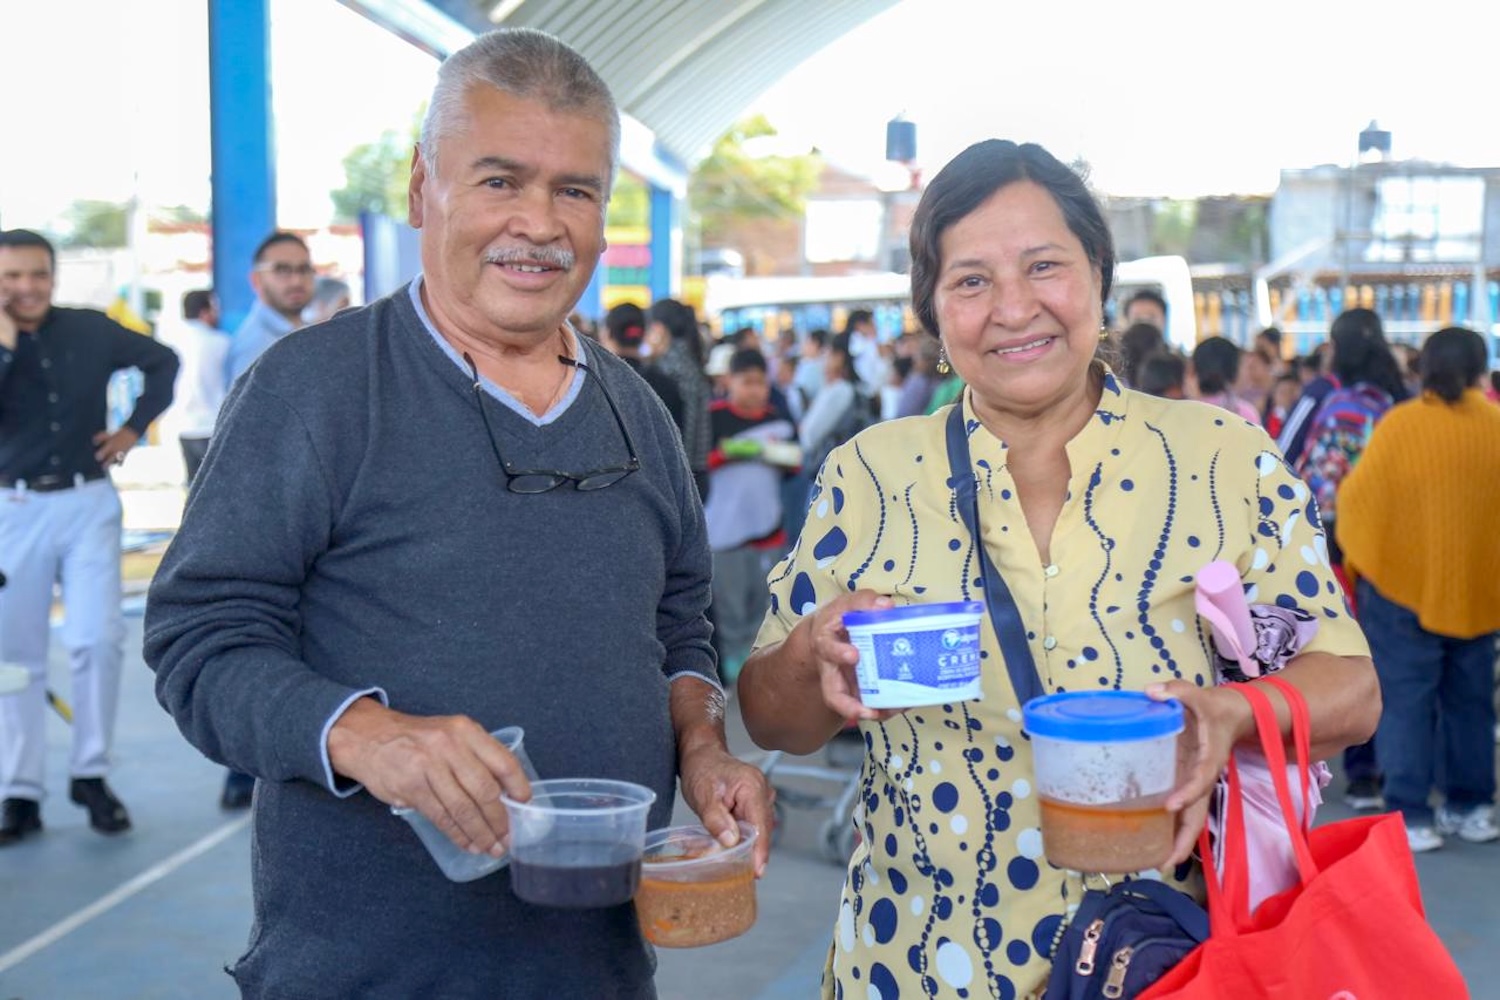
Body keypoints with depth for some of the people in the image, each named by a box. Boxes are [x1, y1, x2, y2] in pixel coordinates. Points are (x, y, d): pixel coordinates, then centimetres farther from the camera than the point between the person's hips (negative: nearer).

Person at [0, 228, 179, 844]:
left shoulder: (92, 331, 1)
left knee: (98, 640, -8)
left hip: (89, 504, 0)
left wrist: (135, 425, 7)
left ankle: (91, 775, 10)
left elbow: (163, 361, 16)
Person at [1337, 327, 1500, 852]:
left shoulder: (1401, 423, -12)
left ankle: (1410, 816, 0)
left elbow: (1358, 498, -8)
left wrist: (1358, 557, 8)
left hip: (1405, 582, -3)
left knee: (1406, 703, 2)